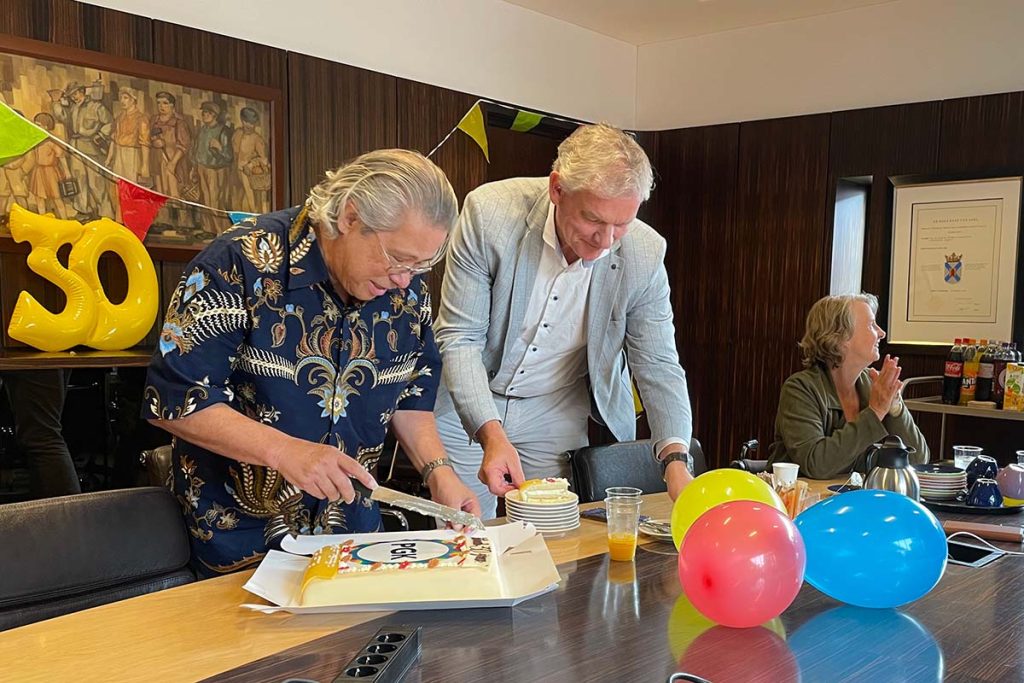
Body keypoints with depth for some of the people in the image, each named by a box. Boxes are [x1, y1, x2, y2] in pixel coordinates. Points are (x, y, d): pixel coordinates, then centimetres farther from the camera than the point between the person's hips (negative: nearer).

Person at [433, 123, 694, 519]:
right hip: (466, 404, -1)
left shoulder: (644, 254, -17)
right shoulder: (489, 213, -24)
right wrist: (491, 434, -33)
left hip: (560, 412, 2)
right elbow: (459, 338, -20)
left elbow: (658, 366, -9)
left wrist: (676, 460, -24)